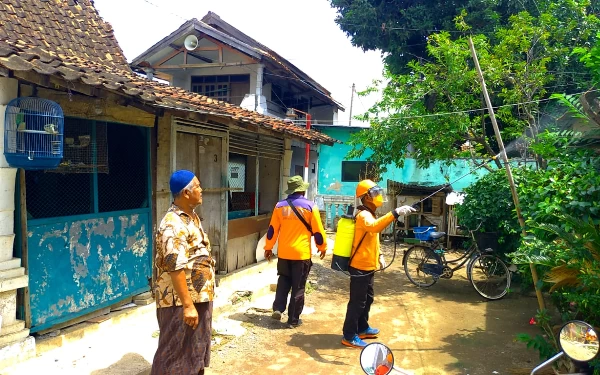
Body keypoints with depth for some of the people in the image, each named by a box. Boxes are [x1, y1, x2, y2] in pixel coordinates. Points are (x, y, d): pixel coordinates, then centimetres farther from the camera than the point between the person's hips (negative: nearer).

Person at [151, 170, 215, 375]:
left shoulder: (191, 216, 9)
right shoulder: (174, 224, -23)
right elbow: (176, 268, -26)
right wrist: (187, 305, -25)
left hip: (199, 297, 9)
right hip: (180, 301, -9)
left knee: (196, 349, 21)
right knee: (176, 354, 4)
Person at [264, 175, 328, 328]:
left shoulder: (280, 205, 0)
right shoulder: (310, 206, -8)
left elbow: (272, 229, 4)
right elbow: (317, 230, -4)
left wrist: (268, 247, 15)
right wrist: (322, 247, 11)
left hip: (283, 252, 3)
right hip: (301, 253, -3)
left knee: (283, 281, 23)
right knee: (298, 287, 6)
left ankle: (278, 308, 10)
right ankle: (293, 320, 13)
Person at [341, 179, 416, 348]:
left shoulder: (369, 214, 14)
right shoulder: (363, 215, -19)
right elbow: (374, 227, -44)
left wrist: (379, 255, 13)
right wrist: (395, 213, -51)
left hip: (368, 265, 10)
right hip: (360, 266, -10)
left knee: (367, 298, 20)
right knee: (357, 301, -4)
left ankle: (362, 328, 34)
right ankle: (349, 336, 5)